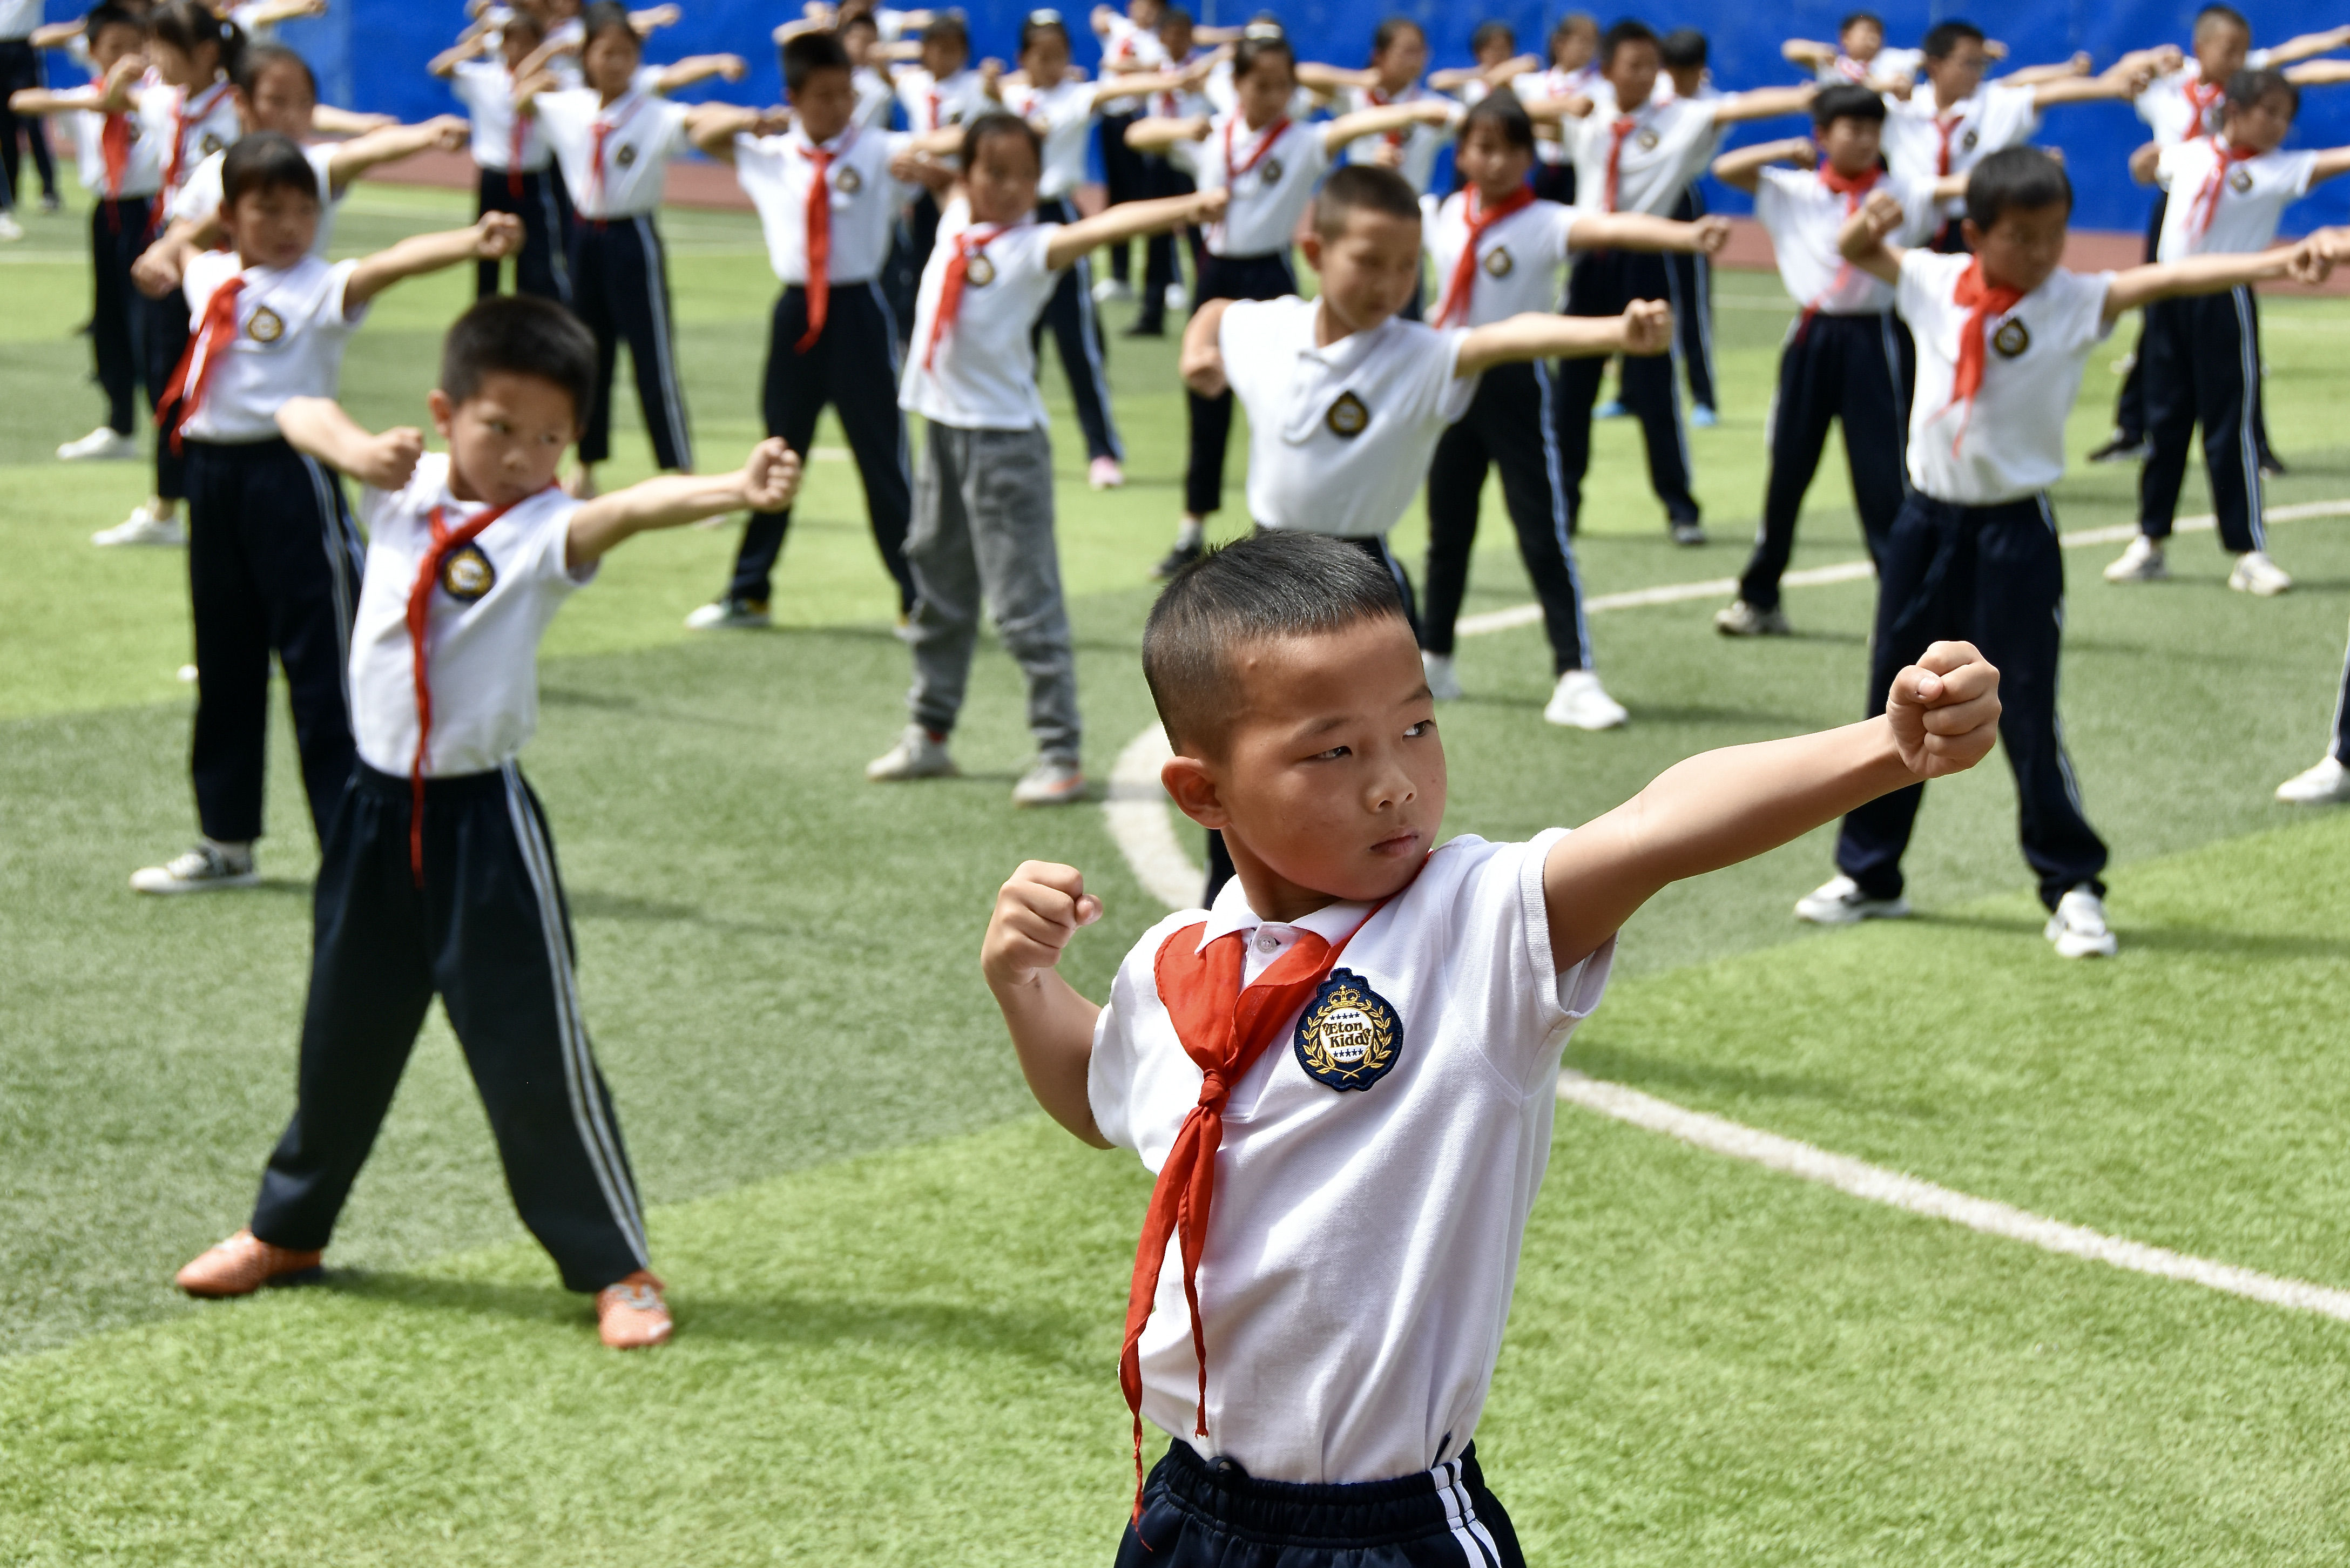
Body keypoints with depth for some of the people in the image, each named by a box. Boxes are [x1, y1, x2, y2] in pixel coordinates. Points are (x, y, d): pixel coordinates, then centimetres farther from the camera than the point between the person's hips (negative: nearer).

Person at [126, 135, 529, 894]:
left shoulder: (321, 286, -8)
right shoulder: (209, 276, 10)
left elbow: (389, 264, -30)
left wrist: (471, 242, -44)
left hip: (290, 475, -6)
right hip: (212, 475, 7)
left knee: (323, 661, -5)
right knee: (223, 662, 16)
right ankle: (226, 843, 28)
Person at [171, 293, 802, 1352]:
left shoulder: (545, 530, -14)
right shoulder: (405, 488, 2)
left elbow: (628, 511, -34)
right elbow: (300, 415, 8)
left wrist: (733, 491, -55)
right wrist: (355, 447, -15)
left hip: (482, 817, -5)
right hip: (378, 808, 5)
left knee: (535, 1050, -3)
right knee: (343, 1034, 20)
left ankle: (616, 1266, 10)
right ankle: (288, 1229, 40)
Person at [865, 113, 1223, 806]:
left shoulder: (1032, 247, -13)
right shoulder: (956, 221, 6)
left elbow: (1107, 225, -32)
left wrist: (1190, 205, -46)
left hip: (1006, 441, -7)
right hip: (944, 430, 7)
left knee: (1026, 605, -8)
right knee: (939, 593, 18)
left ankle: (1061, 756, -4)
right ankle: (929, 734, 32)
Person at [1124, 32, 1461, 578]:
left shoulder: (1303, 141, -8)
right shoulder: (1211, 136, 4)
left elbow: (1360, 124, -26)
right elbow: (1138, 135, 9)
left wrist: (1421, 111, -44)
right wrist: (1183, 130, -12)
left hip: (1269, 275, -4)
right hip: (1217, 272, 4)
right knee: (1206, 409, 12)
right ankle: (1192, 533, 24)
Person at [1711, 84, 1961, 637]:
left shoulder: (1901, 194, 0)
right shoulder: (1792, 191, 4)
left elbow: (1960, 187, -12)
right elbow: (1725, 170, -1)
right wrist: (1787, 152, -3)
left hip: (1875, 339, -2)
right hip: (1813, 336, 2)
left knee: (1884, 474, -2)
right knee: (1787, 468, 10)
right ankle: (1759, 598, 21)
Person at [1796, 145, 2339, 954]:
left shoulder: (2076, 301, -10)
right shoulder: (1933, 283, -1)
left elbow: (2170, 278, -23)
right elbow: (1857, 252, 9)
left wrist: (2272, 264, -37)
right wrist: (1867, 225, -16)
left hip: (2015, 530, -4)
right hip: (1927, 517, 4)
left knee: (2027, 715, -3)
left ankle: (2072, 888, 10)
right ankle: (1867, 875, 27)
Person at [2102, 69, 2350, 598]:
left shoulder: (2278, 171, -1)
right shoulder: (2190, 154, 10)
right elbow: (2145, 167, 30)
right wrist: (2157, 148, 14)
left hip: (2224, 301, -4)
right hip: (2169, 296, 4)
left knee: (2231, 427, -3)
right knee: (2163, 421, 11)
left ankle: (2249, 552, 3)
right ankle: (2150, 544, 20)